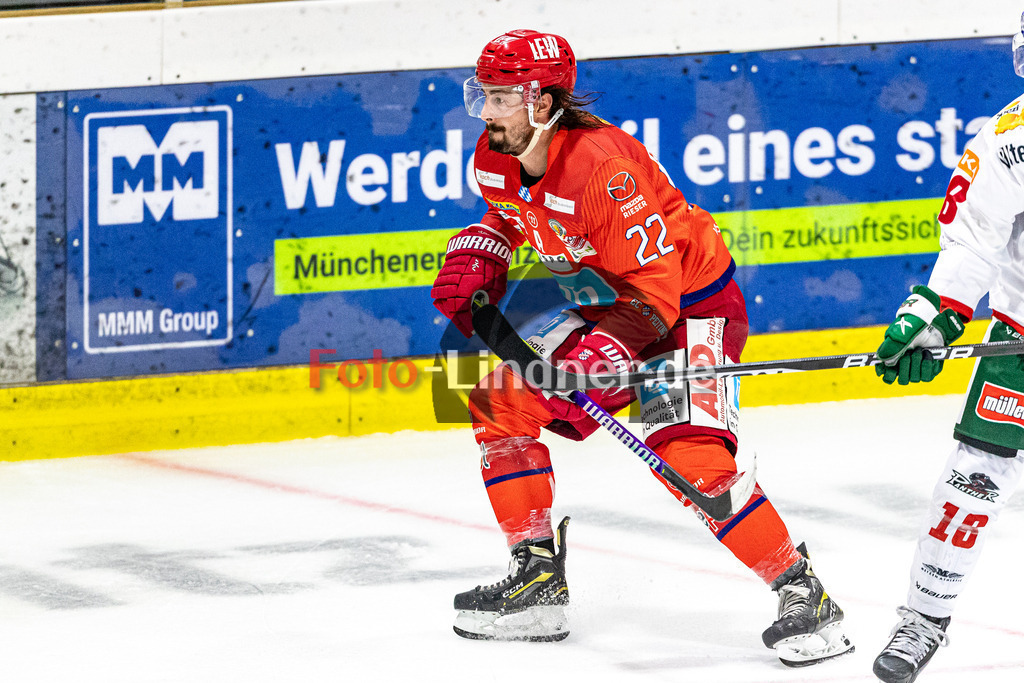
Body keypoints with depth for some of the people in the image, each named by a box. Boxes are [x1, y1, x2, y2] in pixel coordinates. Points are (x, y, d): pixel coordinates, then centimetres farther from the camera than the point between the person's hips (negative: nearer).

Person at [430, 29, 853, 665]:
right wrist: (476, 259, 0)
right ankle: (538, 580, 11)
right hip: (608, 307, 9)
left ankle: (805, 594, -18)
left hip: (691, 303, -9)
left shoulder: (602, 165, -32)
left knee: (689, 455, -26)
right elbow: (508, 216, 20)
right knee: (501, 400, 5)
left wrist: (605, 355, -43)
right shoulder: (497, 162, -6)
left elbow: (654, 288, -31)